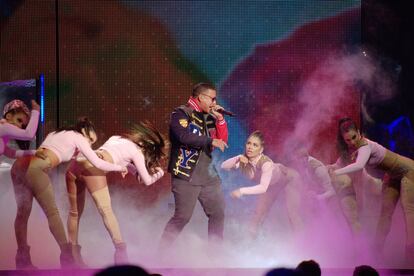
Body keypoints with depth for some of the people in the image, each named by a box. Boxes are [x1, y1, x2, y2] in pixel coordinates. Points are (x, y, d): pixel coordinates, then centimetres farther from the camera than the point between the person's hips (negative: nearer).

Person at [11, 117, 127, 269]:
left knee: (23, 212, 13)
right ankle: (66, 255, 6)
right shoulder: (78, 138, 11)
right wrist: (120, 168, 25)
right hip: (35, 169, -7)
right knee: (52, 212, 2)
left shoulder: (57, 133, 33)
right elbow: (98, 163, 10)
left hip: (20, 164, 7)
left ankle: (22, 258, 15)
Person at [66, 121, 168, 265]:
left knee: (75, 212, 14)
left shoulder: (116, 138, 31)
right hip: (92, 167, -7)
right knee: (106, 210, -7)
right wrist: (158, 173, 38)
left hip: (75, 164, 7)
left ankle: (73, 252, 16)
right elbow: (147, 181, 20)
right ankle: (120, 249, -14)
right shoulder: (136, 151, 14)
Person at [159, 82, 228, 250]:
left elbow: (223, 141, 16)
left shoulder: (208, 117, 15)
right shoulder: (181, 114, -7)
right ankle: (162, 251, -1)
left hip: (208, 175, 8)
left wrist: (220, 120, 2)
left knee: (218, 213, 8)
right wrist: (211, 141, -21)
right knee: (182, 216, -10)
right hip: (186, 175, -7)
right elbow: (184, 137, -23)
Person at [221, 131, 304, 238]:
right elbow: (224, 166, -26)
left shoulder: (266, 163, -43)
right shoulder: (244, 160, -26)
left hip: (289, 178, -6)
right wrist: (237, 159, -42)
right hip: (273, 183, 6)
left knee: (292, 212, -15)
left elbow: (263, 187, -48)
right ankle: (251, 235, 23)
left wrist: (242, 191, -50)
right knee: (260, 211, 6)